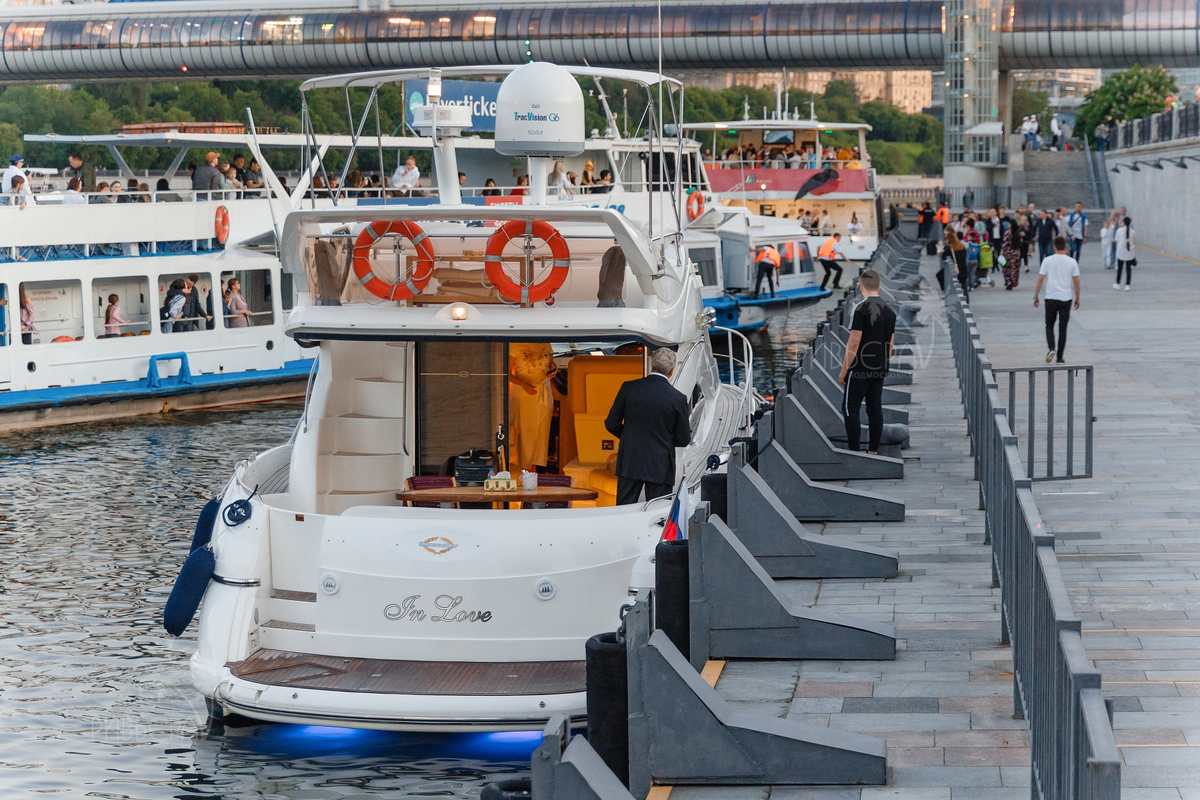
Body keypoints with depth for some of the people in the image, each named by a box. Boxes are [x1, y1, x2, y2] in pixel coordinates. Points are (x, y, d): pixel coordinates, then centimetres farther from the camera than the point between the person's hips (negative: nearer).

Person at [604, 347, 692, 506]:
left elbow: (611, 424, 1)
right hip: (659, 468, -2)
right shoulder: (677, 398, -9)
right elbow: (683, 440, -2)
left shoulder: (629, 388, -4)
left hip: (629, 463, 2)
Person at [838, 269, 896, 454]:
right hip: (880, 370, 7)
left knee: (851, 409, -2)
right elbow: (890, 344, 14)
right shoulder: (890, 311, 8)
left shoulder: (861, 309, -14)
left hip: (860, 369, -7)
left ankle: (853, 451, -5)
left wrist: (844, 370, -10)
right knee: (875, 409, 10)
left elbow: (854, 342, -16)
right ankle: (873, 451, 12)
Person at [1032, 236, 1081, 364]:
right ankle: (1059, 357, 9)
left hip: (1051, 298, 0)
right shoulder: (1072, 262, -1)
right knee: (1063, 328, 8)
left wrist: (1035, 297, 4)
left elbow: (1040, 280, -4)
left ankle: (1051, 349, -9)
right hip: (1066, 299, 1)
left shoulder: (1047, 261, -3)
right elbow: (1076, 282, 0)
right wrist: (1077, 299, 11)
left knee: (1049, 326, 14)